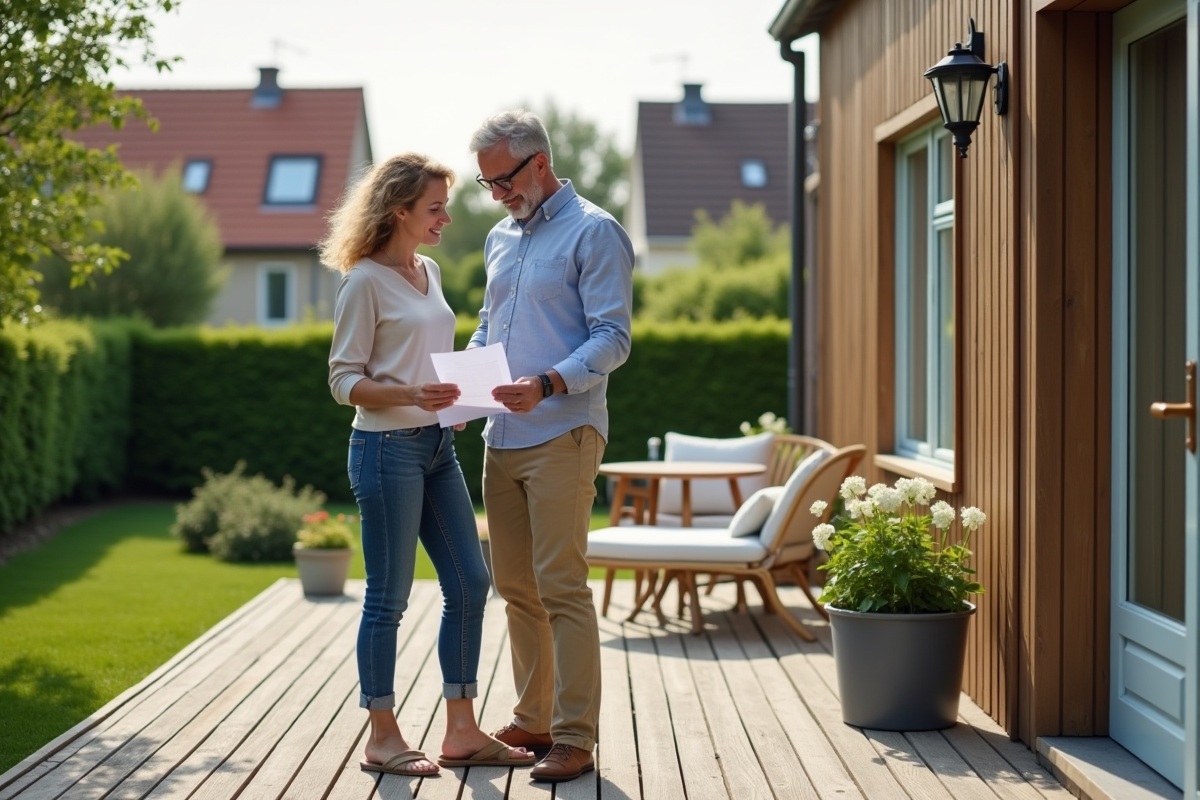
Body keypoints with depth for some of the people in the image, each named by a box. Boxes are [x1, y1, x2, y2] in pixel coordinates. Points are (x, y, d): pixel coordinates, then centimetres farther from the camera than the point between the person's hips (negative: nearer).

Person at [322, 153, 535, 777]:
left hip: (437, 445, 8)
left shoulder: (428, 272, 13)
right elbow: (345, 381, -11)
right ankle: (383, 740, 10)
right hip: (387, 448, -8)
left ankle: (461, 732, 16)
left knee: (468, 582, 8)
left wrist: (455, 393, 5)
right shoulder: (364, 281, -10)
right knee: (389, 595, -1)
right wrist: (410, 395, -25)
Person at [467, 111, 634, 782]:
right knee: (516, 586, 11)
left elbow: (613, 338, -12)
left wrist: (548, 384, -26)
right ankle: (534, 720, 21)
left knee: (561, 587, -9)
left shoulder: (593, 232, -6)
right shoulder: (502, 238, 18)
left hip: (561, 436, -8)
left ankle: (576, 737, -4)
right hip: (502, 438, 8)